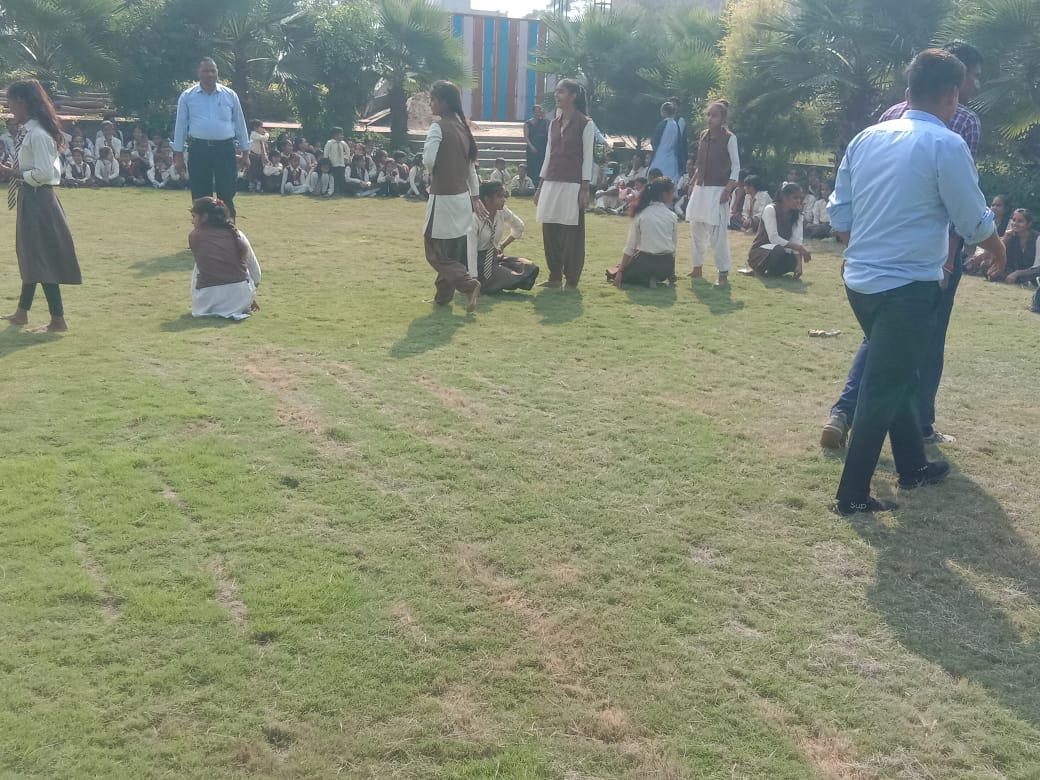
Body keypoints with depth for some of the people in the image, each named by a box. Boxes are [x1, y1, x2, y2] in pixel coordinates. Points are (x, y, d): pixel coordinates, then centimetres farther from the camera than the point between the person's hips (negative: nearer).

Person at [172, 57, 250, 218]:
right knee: (200, 197, 4)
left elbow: (240, 124, 10)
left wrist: (245, 152, 8)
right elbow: (181, 126, 6)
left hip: (225, 149, 0)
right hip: (198, 149, 0)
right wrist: (178, 155, 3)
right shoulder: (187, 96, 5)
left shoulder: (230, 95, 6)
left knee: (227, 195, 1)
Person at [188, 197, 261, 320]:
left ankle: (214, 311, 21)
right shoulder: (237, 234, 8)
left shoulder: (194, 236, 4)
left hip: (207, 302, -1)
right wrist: (251, 298, 35)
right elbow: (254, 270, 17)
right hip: (241, 300, 1)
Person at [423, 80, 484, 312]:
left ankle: (469, 284, -15)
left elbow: (428, 161, -25)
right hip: (462, 197, 8)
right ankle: (443, 295, 22)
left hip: (444, 198, -8)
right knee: (454, 251, 14)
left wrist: (433, 173, -1)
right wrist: (475, 196, 20)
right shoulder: (463, 127, 10)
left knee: (436, 252, -1)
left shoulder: (438, 127, -14)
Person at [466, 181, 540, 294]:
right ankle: (483, 285, 3)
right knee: (515, 279, -22)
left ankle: (493, 286, 1)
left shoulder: (502, 211, -3)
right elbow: (471, 251, -26)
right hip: (480, 262, -7)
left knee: (531, 269, -11)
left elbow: (519, 226, 18)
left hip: (495, 256, 7)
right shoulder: (475, 219, -22)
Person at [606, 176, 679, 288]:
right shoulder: (673, 217, -1)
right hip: (666, 264, 5)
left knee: (613, 274, 16)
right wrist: (670, 271, 18)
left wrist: (620, 272, 2)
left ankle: (645, 280, -4)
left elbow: (630, 246, -4)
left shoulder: (641, 214, -2)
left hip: (644, 261, -5)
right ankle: (656, 278, 8)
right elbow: (674, 246, 4)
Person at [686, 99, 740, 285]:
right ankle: (697, 267, 23)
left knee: (718, 232, -10)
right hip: (700, 188, 7)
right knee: (696, 229, 11)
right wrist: (692, 184, 13)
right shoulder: (703, 135, 10)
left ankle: (723, 273, -5)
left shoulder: (729, 138, -6)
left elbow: (736, 167, -6)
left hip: (717, 189, -6)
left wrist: (728, 190, -15)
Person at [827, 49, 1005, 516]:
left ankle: (912, 467, 36)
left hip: (860, 280, 7)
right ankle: (852, 494, 8)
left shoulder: (867, 138, 7)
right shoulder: (946, 145, -13)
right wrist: (997, 249, 15)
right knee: (885, 389, 2)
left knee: (895, 377, 21)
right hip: (909, 288, -7)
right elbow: (975, 222, -5)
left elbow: (839, 218, 11)